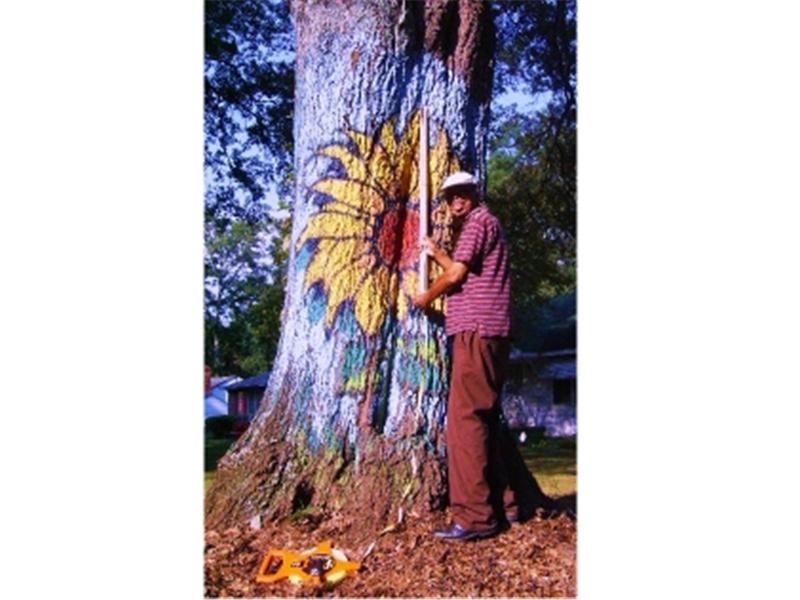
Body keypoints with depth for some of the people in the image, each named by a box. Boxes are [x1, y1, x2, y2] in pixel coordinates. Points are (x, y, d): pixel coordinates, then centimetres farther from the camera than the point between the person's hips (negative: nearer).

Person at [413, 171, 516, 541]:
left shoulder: (480, 221, -3)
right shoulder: (483, 224, 27)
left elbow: (456, 274, -9)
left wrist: (426, 297, 7)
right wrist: (436, 254, 35)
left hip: (477, 330, -11)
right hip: (486, 333, 11)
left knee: (466, 418, -14)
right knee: (484, 419, 12)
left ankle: (475, 515, -15)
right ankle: (501, 504, 17)